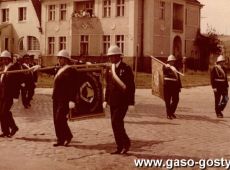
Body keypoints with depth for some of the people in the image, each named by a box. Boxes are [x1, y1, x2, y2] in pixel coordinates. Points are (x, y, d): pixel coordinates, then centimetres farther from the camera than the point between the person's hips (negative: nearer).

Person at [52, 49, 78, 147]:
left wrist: (72, 100, -22)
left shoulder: (71, 71, -9)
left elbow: (74, 87, -15)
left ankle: (68, 136, 9)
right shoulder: (59, 70, 16)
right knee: (56, 119, 8)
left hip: (65, 99, -8)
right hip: (56, 99, 8)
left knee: (60, 118, -11)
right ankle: (60, 140, 16)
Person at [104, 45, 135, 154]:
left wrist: (131, 103, -13)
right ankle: (120, 147, 17)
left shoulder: (126, 68, -8)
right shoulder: (110, 69, 12)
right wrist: (106, 100, 11)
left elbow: (131, 86, -10)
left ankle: (126, 143, 1)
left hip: (123, 101, -7)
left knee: (116, 122, -15)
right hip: (113, 101, 7)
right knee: (116, 124, 8)